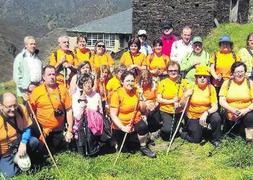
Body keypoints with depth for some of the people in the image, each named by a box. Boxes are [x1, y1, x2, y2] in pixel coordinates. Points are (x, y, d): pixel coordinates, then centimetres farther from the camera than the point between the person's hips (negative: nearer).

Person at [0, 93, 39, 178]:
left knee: (34, 142, -22)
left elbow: (27, 128, -7)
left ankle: (22, 157, 6)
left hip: (19, 142, 4)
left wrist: (23, 143, -24)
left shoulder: (21, 109, -17)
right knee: (10, 174, -15)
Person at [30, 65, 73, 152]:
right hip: (42, 131, -1)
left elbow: (69, 110, 0)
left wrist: (69, 131, -2)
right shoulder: (36, 91, -6)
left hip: (59, 132, 1)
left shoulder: (62, 89, -2)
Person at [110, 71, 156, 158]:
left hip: (136, 121, 3)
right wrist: (123, 127, -29)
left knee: (143, 126, -29)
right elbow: (113, 115, -18)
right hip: (121, 125, -3)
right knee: (127, 148, -4)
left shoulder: (135, 91, -1)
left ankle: (143, 147, -5)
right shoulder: (117, 94, -16)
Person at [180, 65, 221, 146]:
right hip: (193, 116, -1)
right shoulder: (192, 87, -11)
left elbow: (215, 106, -16)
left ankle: (215, 139, -5)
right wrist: (185, 96, -30)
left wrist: (206, 113, -35)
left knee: (216, 118, -29)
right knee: (196, 139, -9)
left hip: (206, 114, 1)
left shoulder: (211, 88, -10)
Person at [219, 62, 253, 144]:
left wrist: (245, 110, -27)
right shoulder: (227, 83, -5)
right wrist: (233, 110, -23)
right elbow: (222, 101, -9)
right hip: (231, 116, 2)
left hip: (246, 113, -1)